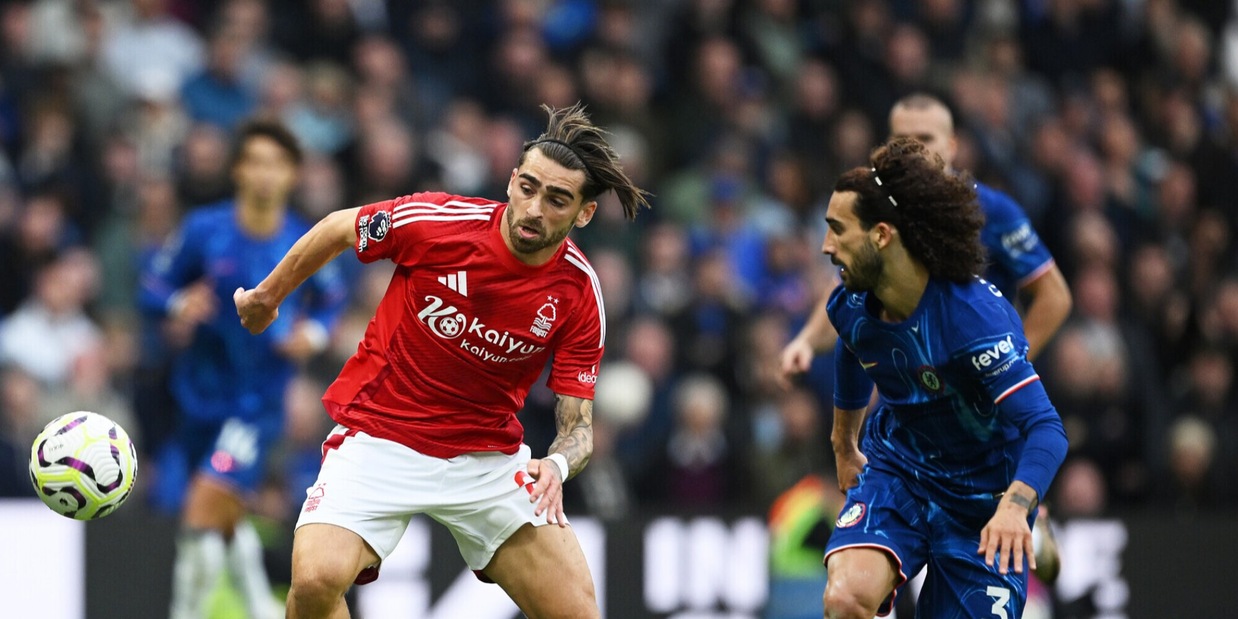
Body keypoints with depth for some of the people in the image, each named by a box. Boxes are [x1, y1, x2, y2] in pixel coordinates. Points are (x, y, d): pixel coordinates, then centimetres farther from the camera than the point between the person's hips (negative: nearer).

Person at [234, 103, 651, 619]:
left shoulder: (580, 295, -11)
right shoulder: (435, 221, -17)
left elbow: (577, 424, -7)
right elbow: (337, 230, 3)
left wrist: (557, 465, -31)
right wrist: (268, 295, 16)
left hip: (489, 455, 2)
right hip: (378, 436, -2)